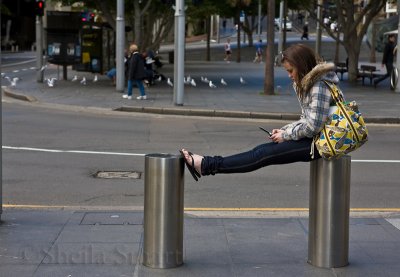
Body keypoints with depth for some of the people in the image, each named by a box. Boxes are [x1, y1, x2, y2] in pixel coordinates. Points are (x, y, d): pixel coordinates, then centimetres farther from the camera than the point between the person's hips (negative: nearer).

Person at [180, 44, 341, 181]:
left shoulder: (320, 85, -17)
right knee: (263, 149, -3)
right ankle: (208, 164, -8)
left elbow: (313, 126, -22)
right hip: (313, 138, 9)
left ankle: (208, 165, -14)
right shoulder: (306, 83, 14)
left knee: (263, 154, -13)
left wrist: (285, 135, -10)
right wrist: (284, 130, 3)